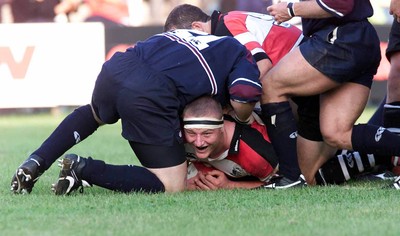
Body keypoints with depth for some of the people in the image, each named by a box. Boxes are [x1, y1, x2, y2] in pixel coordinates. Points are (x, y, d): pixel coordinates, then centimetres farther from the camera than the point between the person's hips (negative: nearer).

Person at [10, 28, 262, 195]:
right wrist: (241, 121, 24)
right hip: (149, 97, -7)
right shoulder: (239, 53, 18)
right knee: (172, 184, 0)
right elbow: (243, 100, 1)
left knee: (93, 113, 43)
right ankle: (84, 169, -9)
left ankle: (37, 162, 22)